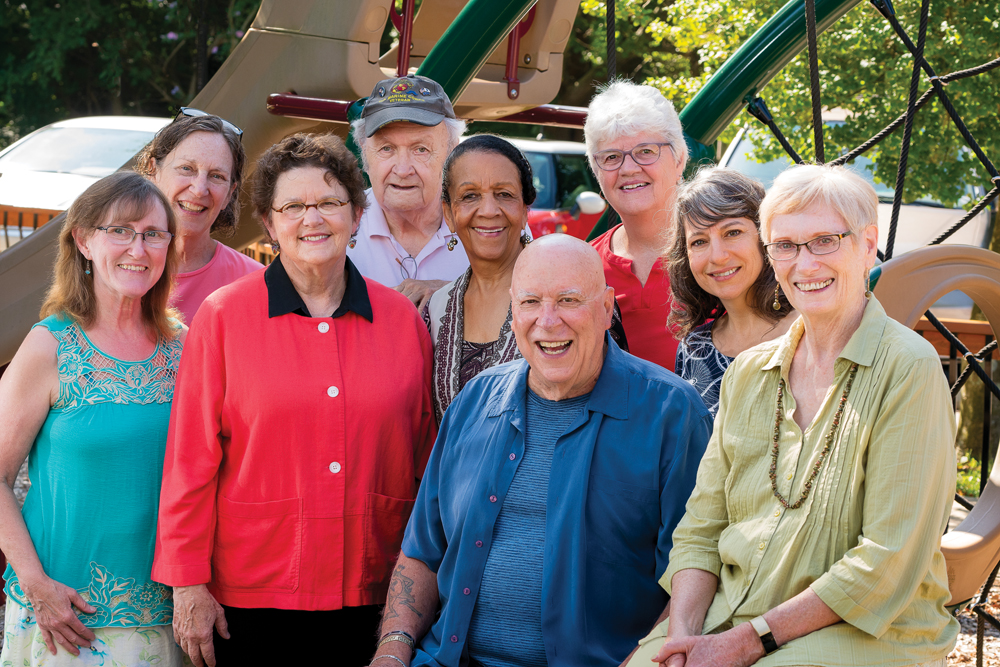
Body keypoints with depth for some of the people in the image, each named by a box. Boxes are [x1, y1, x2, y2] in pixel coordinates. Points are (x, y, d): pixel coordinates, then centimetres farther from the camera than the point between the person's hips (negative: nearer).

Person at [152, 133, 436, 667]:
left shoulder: (402, 320, 5)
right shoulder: (223, 317, -2)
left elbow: (426, 457, 9)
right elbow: (191, 459, -3)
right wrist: (188, 583, -5)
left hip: (372, 595, 2)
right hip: (252, 593, -2)